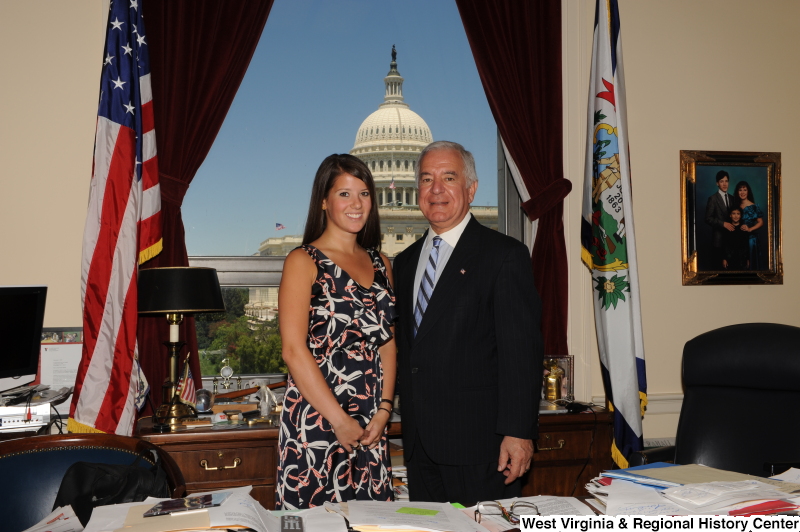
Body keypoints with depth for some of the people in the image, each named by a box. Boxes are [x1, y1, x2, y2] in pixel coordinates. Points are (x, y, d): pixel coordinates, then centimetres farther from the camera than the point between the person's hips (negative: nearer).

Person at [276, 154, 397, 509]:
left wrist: (384, 410, -1)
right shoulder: (303, 262, -4)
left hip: (371, 428, 5)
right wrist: (340, 420, -13)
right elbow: (294, 350, -11)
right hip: (315, 420, -5)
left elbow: (388, 344, 12)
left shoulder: (380, 265, 13)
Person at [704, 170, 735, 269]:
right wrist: (723, 223, -17)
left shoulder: (732, 198, 14)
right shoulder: (713, 199, -3)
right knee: (717, 265, -3)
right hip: (718, 237, -5)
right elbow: (708, 218, -8)